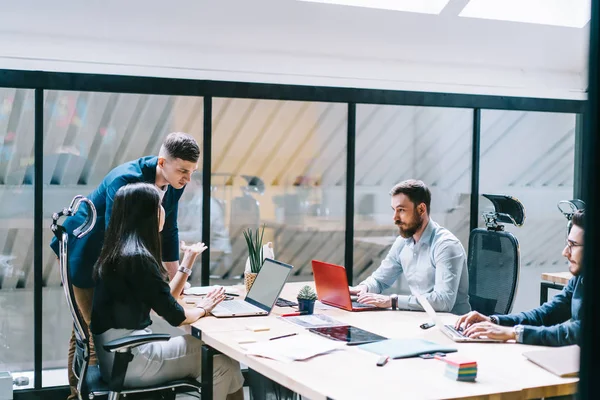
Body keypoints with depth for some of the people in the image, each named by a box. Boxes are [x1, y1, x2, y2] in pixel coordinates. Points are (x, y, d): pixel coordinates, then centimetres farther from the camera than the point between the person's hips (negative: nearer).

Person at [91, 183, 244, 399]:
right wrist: (202, 309, 7)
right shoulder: (137, 257, -18)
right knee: (223, 363, -2)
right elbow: (175, 316, -13)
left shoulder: (120, 251, 11)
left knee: (217, 352, 9)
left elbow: (164, 302, 16)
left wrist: (188, 260, 21)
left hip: (120, 352, 9)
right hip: (129, 360, -9)